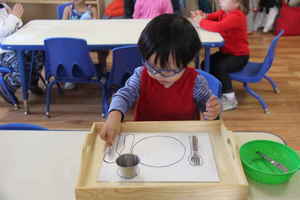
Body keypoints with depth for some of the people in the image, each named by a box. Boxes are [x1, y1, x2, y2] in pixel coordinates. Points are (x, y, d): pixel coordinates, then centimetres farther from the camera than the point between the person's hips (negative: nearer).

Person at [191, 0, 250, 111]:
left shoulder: (236, 16, -26)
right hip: (226, 51, 9)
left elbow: (218, 27, -39)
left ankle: (230, 99, -10)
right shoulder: (224, 12, 1)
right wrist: (203, 16, -18)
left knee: (219, 67, -28)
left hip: (239, 56, -9)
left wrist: (201, 22, -27)